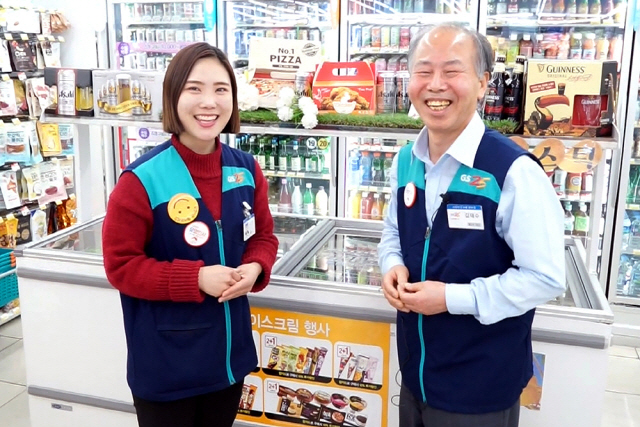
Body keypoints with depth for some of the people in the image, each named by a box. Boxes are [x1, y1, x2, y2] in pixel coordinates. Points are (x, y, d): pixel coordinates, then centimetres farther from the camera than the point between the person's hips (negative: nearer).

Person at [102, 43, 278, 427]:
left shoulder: (247, 170, -4)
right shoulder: (142, 180, -20)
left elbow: (263, 237, 8)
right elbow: (120, 265, -15)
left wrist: (254, 269, -14)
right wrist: (197, 278, -24)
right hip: (165, 365, -5)